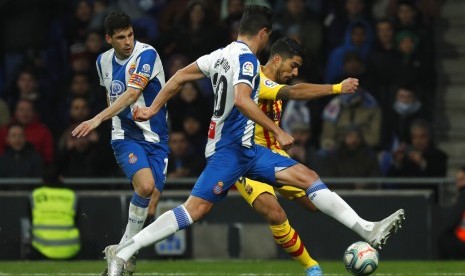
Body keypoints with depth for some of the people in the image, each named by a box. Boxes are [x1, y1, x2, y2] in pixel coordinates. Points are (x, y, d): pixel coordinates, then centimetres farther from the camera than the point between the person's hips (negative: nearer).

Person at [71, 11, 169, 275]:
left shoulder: (147, 54, -14)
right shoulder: (103, 61, 4)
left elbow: (132, 94, -26)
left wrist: (98, 119, -34)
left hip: (156, 137, -1)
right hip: (126, 136, 1)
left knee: (150, 204, -7)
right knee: (145, 186, -27)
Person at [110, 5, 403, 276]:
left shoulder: (222, 54, 13)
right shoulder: (246, 58, -14)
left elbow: (181, 76, 17)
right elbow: (242, 100, -29)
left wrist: (153, 108, 25)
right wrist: (277, 131, -26)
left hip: (246, 150, 10)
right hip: (230, 150, -10)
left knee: (307, 177, 3)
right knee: (196, 209, -14)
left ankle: (369, 230, -2)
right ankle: (122, 252, -11)